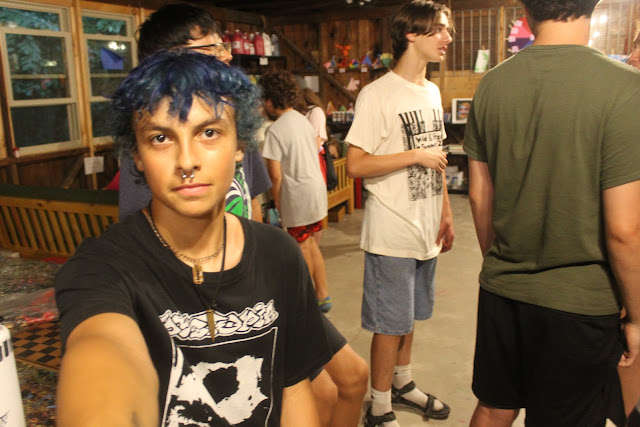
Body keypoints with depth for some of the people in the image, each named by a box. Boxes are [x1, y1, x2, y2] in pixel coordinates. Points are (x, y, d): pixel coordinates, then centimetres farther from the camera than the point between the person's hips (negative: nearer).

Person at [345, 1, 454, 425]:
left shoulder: (432, 92, 11)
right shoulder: (378, 95, -14)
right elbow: (355, 165, -18)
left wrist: (446, 211, 14)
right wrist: (415, 155, -18)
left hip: (426, 230, 7)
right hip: (392, 234, -7)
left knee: (410, 315, 21)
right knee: (391, 324, 4)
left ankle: (402, 382, 41)